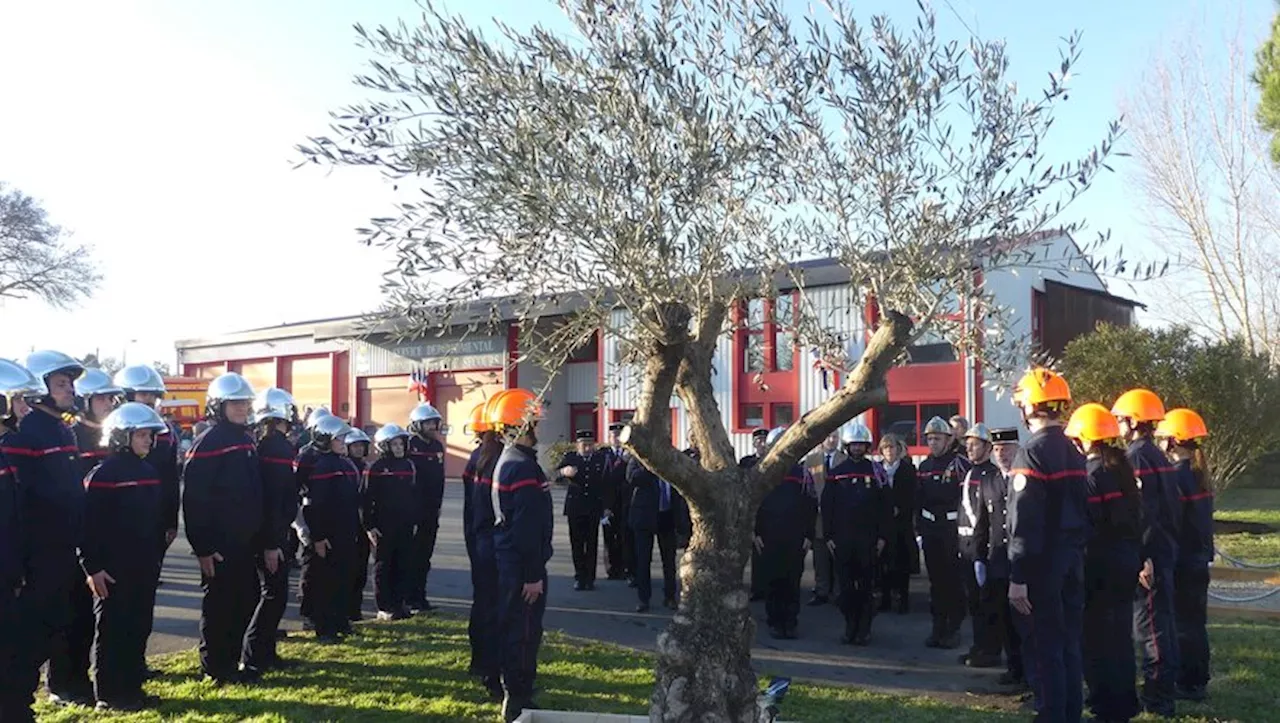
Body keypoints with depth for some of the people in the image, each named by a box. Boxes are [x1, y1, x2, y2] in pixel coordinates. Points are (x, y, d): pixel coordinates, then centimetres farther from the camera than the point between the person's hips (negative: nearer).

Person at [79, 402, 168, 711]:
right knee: (112, 630, 1)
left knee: (139, 628, 12)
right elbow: (89, 524, -16)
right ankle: (109, 695, 10)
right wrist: (92, 567, -18)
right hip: (113, 569, -8)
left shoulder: (149, 472, 11)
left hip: (143, 567, 8)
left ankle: (132, 688, 22)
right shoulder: (102, 475, -13)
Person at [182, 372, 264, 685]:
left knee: (245, 600, 13)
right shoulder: (208, 443, -13)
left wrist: (259, 538, 16)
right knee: (219, 603, 2)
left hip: (245, 541, 8)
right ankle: (215, 668, 14)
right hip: (219, 543, -8)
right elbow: (194, 500, -16)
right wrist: (202, 547, -18)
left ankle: (231, 663, 25)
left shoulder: (247, 440, 13)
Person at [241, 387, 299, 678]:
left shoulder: (266, 443, 12)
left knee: (273, 591, 16)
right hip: (271, 534, -10)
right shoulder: (277, 446, -18)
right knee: (274, 593, -5)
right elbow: (272, 499, -23)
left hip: (272, 532, 10)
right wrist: (271, 543, -23)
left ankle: (266, 653, 24)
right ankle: (251, 658, -3)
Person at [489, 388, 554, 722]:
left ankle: (516, 691, 29)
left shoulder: (507, 460, 12)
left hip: (508, 560, 10)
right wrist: (533, 575, -21)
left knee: (515, 628, 18)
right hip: (522, 565, -10)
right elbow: (527, 527, -24)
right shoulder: (523, 466, -21)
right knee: (524, 632, -2)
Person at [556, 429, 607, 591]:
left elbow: (606, 481, 7)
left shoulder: (601, 458, 5)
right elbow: (556, 476, -10)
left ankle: (590, 578, 7)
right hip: (575, 507, 0)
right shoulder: (569, 457, 3)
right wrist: (564, 472, -33)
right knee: (577, 543, 3)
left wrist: (607, 506, 1)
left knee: (592, 543, 0)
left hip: (594, 507, 0)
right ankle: (579, 577, 12)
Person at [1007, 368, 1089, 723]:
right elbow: (1081, 510, 11)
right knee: (1069, 641, 15)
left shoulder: (1032, 454, -16)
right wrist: (1076, 551, 16)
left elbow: (1025, 523, -20)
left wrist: (1017, 577, -20)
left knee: (1044, 645, -1)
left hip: (1043, 562, -8)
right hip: (1073, 558, 8)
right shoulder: (1074, 452, 9)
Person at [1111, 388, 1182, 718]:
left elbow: (1141, 513, -22)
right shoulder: (1158, 456, 14)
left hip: (1148, 552, -10)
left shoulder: (1136, 457, -16)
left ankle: (1157, 700, 3)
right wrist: (1168, 541, 20)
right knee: (1162, 619, 16)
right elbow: (1173, 506, 18)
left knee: (1150, 623, -3)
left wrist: (1142, 558, -23)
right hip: (1165, 548, 10)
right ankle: (1164, 688, 27)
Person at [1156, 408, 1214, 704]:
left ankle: (1188, 683, 4)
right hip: (1199, 558, 9)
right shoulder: (1198, 472, 10)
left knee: (1184, 623, -1)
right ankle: (1198, 680, 24)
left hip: (1183, 562, -9)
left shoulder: (1178, 475, -18)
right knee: (1194, 621, 16)